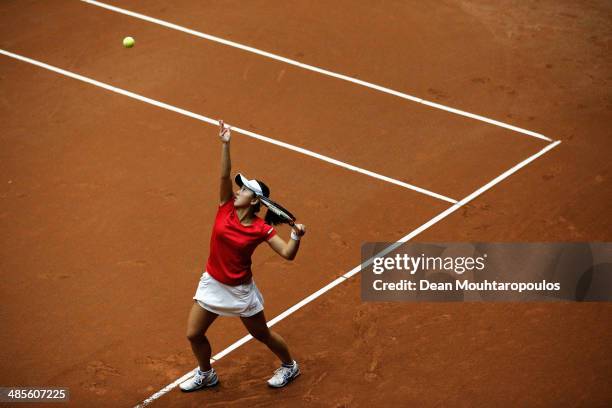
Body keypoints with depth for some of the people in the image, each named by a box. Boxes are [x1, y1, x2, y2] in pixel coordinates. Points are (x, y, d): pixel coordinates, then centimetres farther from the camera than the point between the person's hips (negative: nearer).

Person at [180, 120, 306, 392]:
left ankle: (289, 366, 42)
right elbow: (224, 175, -21)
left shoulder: (260, 229, -18)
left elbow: (287, 253, -19)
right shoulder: (226, 208, -10)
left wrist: (296, 236, -38)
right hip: (212, 283, 4)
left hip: (240, 290, -4)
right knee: (194, 334, 7)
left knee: (262, 334, 14)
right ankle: (206, 374, 35)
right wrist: (225, 144, -32)